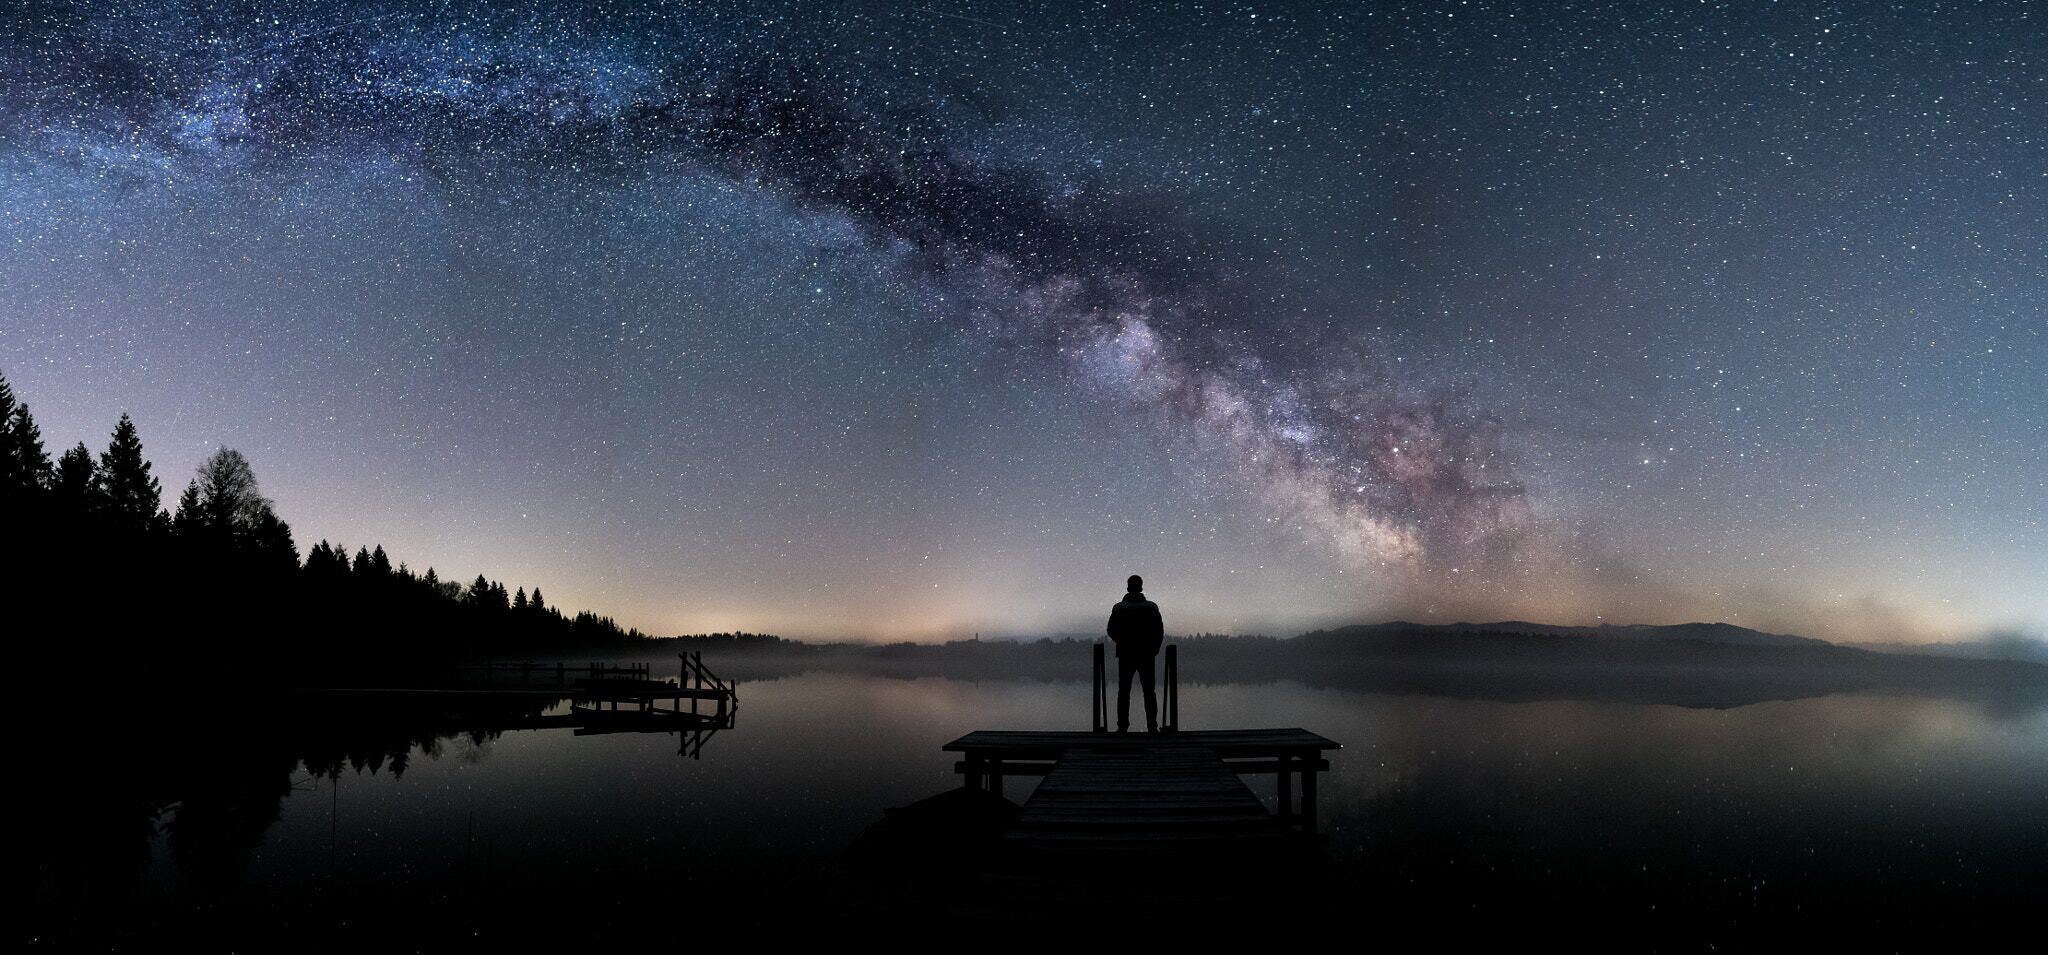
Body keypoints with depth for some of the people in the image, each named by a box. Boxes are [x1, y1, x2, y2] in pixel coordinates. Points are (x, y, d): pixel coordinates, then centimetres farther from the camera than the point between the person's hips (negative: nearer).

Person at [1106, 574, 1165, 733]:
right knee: (1149, 691, 7)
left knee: (1124, 691, 6)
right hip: (1146, 655, 1)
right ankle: (1152, 726, 1)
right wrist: (1154, 648, 13)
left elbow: (1111, 632, 2)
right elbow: (1160, 632, -1)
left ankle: (1123, 726, 2)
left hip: (1125, 655, 0)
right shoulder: (1151, 607, -1)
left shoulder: (1118, 608, -3)